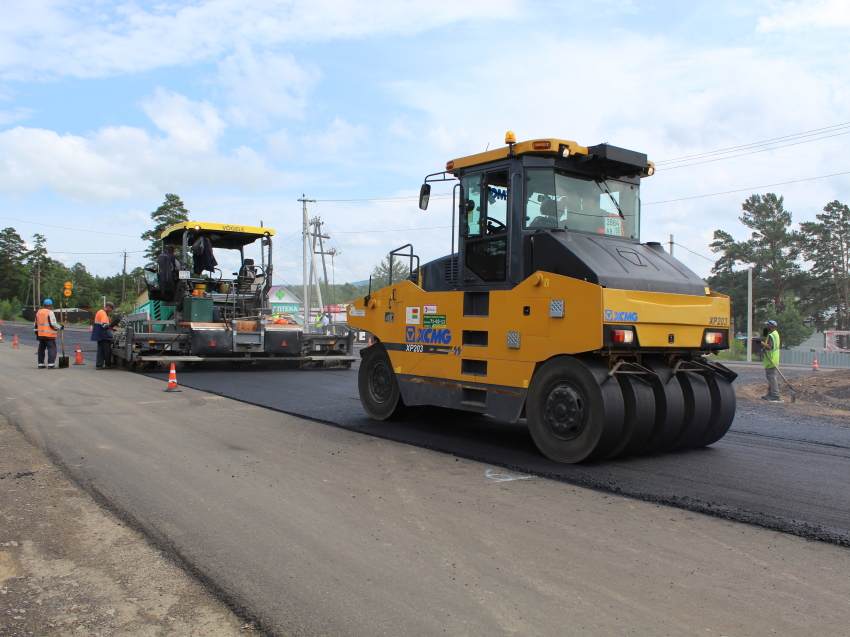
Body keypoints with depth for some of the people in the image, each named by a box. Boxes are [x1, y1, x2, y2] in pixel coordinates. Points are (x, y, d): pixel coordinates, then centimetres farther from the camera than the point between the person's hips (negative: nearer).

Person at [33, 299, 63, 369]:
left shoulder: (38, 312, 15)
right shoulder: (50, 312, -9)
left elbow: (35, 325, 19)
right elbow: (53, 324, -16)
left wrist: (36, 334, 24)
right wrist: (60, 327, -1)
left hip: (40, 334, 7)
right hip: (49, 335, -7)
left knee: (41, 349, 14)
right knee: (52, 348, -5)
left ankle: (40, 364, 18)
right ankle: (51, 364, -11)